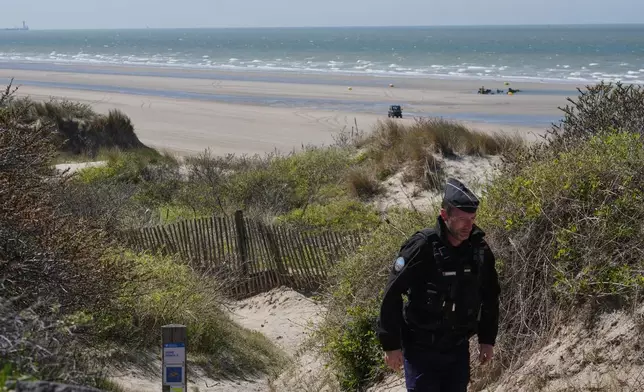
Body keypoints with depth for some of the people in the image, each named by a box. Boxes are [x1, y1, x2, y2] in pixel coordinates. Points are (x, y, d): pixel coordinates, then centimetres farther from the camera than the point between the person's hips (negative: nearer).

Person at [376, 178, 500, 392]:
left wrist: (487, 339, 12)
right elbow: (392, 294, -16)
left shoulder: (479, 250, -3)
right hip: (422, 351, -5)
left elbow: (490, 296, 12)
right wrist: (391, 344, -14)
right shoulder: (422, 247, -19)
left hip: (458, 350, 5)